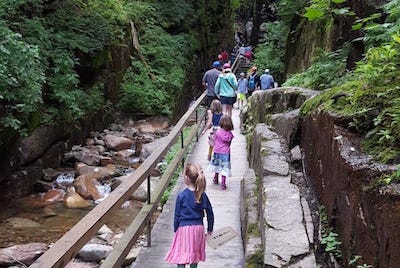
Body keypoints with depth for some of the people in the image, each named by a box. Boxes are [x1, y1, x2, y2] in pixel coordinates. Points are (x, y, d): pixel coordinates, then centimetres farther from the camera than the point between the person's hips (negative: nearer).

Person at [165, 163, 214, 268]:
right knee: (194, 259, 17)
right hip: (198, 228, 4)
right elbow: (210, 213, 5)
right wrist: (210, 229, 18)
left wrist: (175, 229, 8)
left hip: (184, 228, -4)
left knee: (180, 258, 4)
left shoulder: (181, 196, -12)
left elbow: (177, 215, -6)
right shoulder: (203, 196, -2)